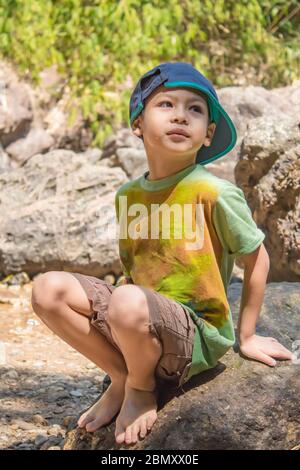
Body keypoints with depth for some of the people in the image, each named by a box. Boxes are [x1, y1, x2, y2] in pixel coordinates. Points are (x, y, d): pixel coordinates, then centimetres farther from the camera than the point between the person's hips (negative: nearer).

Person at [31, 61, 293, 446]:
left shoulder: (215, 193, -13)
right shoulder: (128, 195, 6)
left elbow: (256, 258, -1)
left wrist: (246, 336, 6)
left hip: (198, 334, -6)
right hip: (142, 326, 6)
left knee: (129, 303, -37)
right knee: (48, 289, -10)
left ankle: (143, 389, -4)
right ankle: (120, 377, 5)